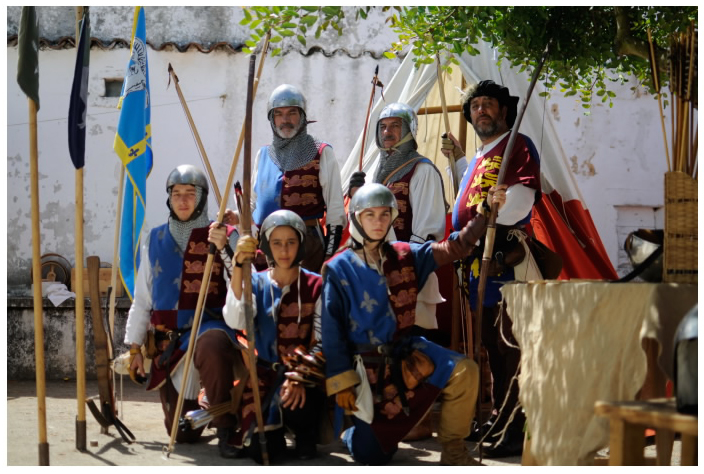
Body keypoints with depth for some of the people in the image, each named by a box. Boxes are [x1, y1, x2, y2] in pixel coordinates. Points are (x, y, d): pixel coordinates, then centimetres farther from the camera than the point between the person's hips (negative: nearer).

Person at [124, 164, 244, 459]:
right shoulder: (155, 240, 11)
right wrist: (135, 347, 12)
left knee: (212, 347, -43)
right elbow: (142, 299, 16)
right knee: (183, 433, 1)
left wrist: (225, 249, -25)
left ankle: (226, 428, -28)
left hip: (209, 325, -4)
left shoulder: (223, 236, 1)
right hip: (168, 340, 4)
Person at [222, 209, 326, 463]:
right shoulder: (257, 283, 3)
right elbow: (234, 321, -18)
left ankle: (306, 434, 3)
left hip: (305, 377, 0)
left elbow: (322, 342, -4)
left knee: (294, 404, -34)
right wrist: (239, 265, -25)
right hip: (265, 373, 1)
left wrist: (301, 378, -20)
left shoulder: (316, 285, 1)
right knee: (262, 449, -19)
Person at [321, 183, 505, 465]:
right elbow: (332, 330, -9)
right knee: (371, 454, -2)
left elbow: (452, 248, -7)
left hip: (405, 352, 3)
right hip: (364, 364, -3)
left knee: (464, 371, -21)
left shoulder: (406, 256, 2)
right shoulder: (338, 269, -9)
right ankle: (353, 431, 36)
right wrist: (341, 381, -12)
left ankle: (453, 451, -4)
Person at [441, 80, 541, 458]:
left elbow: (521, 199, -19)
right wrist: (459, 159, 34)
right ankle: (500, 418, 26)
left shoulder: (519, 146, -6)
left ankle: (517, 430, -11)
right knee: (492, 344, 16)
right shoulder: (480, 156, 22)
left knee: (509, 346, -12)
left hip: (504, 263, -10)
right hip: (479, 262, 10)